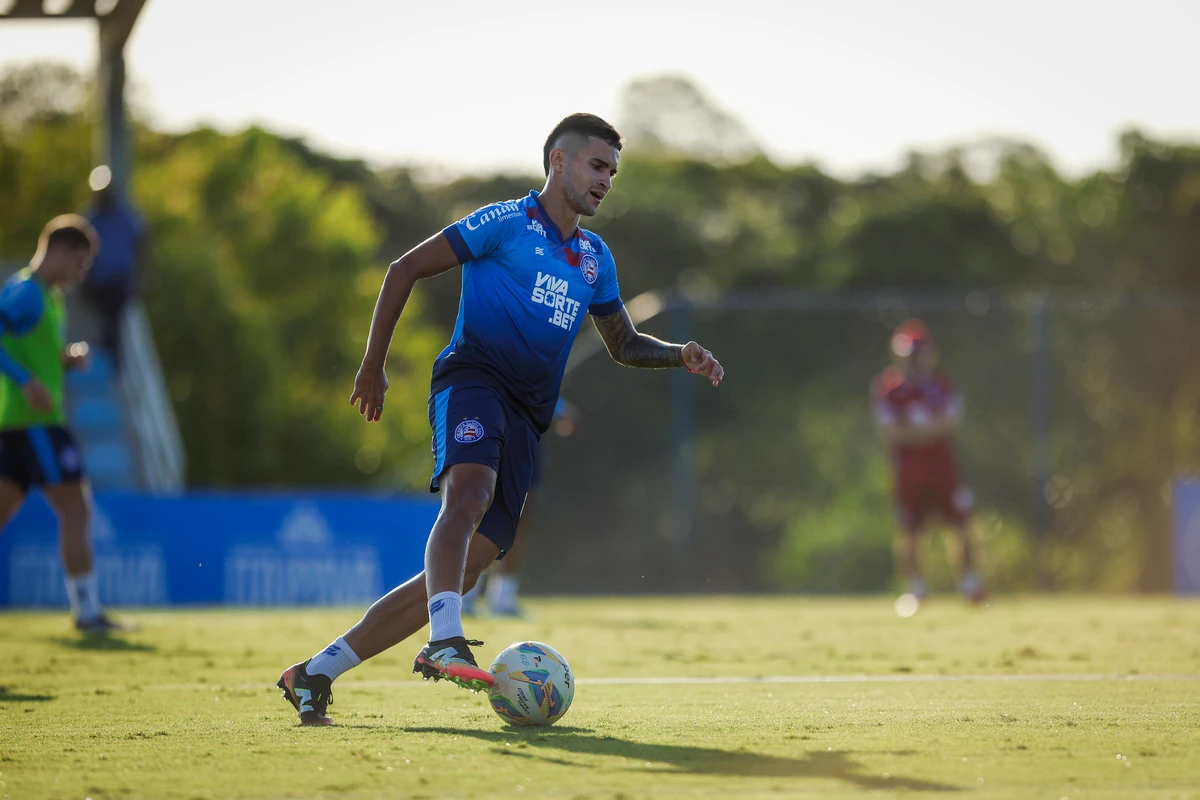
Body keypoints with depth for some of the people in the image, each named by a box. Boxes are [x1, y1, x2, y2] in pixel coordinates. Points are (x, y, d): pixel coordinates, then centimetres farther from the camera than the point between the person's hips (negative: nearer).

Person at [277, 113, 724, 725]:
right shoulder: (506, 223, 4)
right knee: (471, 492, -37)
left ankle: (315, 674, 2)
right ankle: (446, 642, -55)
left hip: (526, 421, 6)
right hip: (472, 379, -6)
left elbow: (624, 345, 34)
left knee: (469, 564, -5)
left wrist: (681, 355, 14)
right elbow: (405, 269, 4)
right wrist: (373, 366, 0)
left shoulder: (595, 259, 25)